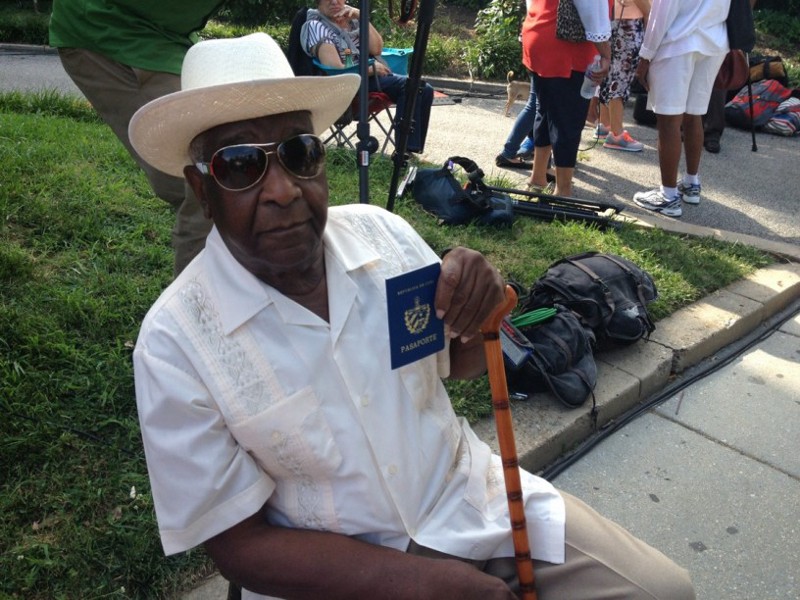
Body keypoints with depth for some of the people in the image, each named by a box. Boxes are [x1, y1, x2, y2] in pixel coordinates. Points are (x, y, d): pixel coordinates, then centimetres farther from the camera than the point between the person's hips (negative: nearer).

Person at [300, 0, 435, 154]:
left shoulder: (351, 17, 11)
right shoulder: (316, 26, -9)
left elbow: (376, 49, 0)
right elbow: (335, 70, -18)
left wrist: (361, 17, -10)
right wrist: (372, 68, -8)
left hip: (371, 76, 7)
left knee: (424, 89, -10)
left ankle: (409, 150, -12)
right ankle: (404, 151, -26)